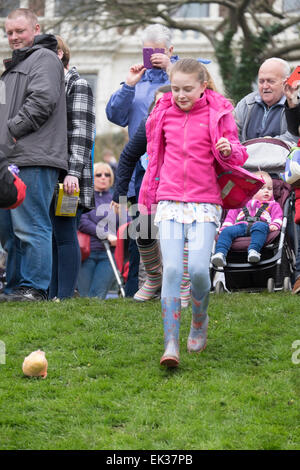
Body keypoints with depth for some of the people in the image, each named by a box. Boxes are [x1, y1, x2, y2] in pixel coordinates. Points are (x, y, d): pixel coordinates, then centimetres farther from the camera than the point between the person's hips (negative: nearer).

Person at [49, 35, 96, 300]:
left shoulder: (77, 85, -3)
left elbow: (81, 133, -11)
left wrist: (73, 172, -20)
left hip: (64, 177, -7)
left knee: (64, 234, -8)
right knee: (50, 236, 5)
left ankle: (65, 297, -8)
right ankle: (52, 296, 6)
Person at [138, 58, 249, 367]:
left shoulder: (217, 114, 2)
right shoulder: (164, 115, 10)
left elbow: (237, 156, 4)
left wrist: (229, 150, -19)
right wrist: (145, 197, 25)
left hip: (204, 203, -2)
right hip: (169, 201, 2)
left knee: (198, 269, -14)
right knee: (172, 269, -10)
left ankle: (199, 319, 18)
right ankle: (171, 344, -11)